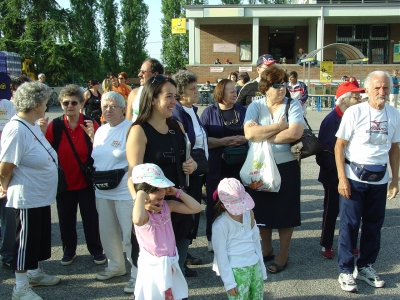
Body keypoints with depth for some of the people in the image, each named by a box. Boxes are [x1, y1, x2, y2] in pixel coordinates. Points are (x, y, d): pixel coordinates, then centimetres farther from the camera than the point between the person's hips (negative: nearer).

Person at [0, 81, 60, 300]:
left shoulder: (33, 124, 5)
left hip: (41, 195, 9)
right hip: (27, 197, -9)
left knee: (39, 236, 21)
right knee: (26, 239, 4)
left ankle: (34, 273, 40)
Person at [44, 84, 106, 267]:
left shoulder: (90, 124, -5)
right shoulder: (54, 125, -3)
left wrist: (92, 136, -24)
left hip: (86, 182, -1)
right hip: (63, 182, 1)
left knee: (91, 218, 7)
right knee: (66, 219, 12)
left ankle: (96, 250, 26)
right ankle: (69, 250, 32)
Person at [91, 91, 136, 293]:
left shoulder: (130, 129, -12)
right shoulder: (100, 131, 12)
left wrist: (118, 175, -17)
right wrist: (96, 173, 8)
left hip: (125, 191, -8)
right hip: (102, 191, 8)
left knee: (130, 234, -2)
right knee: (107, 232, 18)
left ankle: (137, 274, 11)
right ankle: (115, 266, 36)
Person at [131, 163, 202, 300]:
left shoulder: (167, 206, -3)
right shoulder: (143, 213, -23)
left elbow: (196, 208, 0)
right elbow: (137, 220, -50)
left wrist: (177, 192, -7)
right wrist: (140, 195, -37)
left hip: (171, 263, 7)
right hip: (153, 266, -6)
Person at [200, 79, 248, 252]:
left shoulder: (243, 111, 9)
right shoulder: (209, 112, 0)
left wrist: (244, 139, -10)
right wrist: (223, 141, -18)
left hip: (239, 165, 3)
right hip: (216, 167, -2)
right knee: (215, 202, 4)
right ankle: (212, 238, 19)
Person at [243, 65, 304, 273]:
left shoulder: (293, 106, -5)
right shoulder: (255, 106, 0)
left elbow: (295, 133, -22)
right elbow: (249, 133, -17)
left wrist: (263, 135, -14)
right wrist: (279, 126, -16)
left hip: (286, 166, -2)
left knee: (284, 210, 7)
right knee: (262, 209, 13)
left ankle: (283, 254, 23)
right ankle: (267, 249, 33)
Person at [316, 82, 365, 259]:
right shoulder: (331, 120, -17)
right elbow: (323, 152, -18)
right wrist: (337, 170, -21)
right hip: (334, 176, -6)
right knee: (331, 211, 7)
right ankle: (326, 245, 22)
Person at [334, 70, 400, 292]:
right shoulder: (355, 112, -8)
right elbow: (339, 145, -7)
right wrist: (342, 178, -12)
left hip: (380, 179, 4)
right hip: (354, 178, -4)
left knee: (374, 224, 12)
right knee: (350, 224, 2)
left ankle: (365, 267, 28)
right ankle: (345, 270, 14)